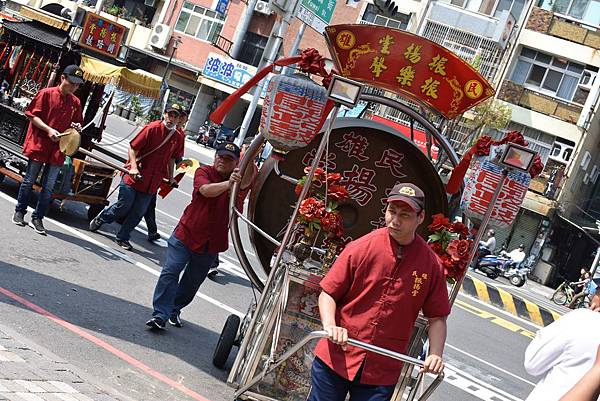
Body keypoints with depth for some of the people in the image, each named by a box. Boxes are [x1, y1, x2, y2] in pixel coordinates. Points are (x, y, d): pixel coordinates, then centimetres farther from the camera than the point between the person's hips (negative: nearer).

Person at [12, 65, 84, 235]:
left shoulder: (76, 102, 8)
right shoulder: (46, 94, -5)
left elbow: (76, 123, 20)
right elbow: (33, 116, -7)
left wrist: (77, 127, -3)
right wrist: (49, 130, -18)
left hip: (58, 149, 4)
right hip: (39, 145, -4)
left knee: (48, 187, 4)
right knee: (29, 181, 7)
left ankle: (37, 218, 14)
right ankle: (19, 212, 24)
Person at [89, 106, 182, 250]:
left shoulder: (177, 138, 4)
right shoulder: (152, 128, -11)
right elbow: (132, 147, -11)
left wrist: (170, 178, 20)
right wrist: (133, 167, -21)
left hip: (152, 183, 5)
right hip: (134, 177, -5)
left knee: (139, 212, 6)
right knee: (124, 205, 0)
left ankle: (123, 237, 21)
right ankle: (100, 218, 26)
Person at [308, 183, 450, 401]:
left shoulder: (430, 264, -3)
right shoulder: (361, 248, -6)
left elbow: (437, 318, 6)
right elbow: (328, 293, 0)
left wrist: (435, 355, -8)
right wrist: (330, 326, -17)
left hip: (383, 373, 1)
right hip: (336, 358, 0)